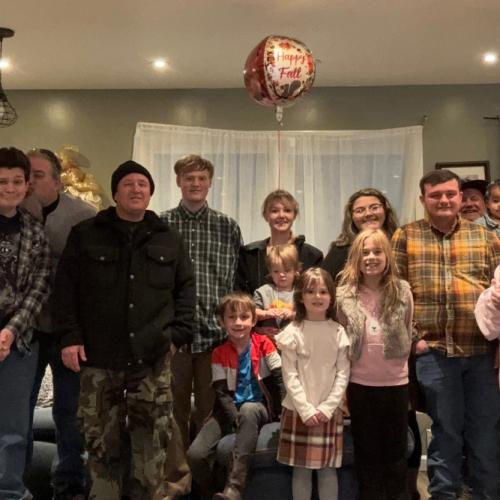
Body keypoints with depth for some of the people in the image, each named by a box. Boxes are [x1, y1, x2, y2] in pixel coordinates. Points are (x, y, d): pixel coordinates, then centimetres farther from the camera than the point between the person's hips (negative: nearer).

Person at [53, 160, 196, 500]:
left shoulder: (169, 240, 10)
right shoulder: (85, 235, 5)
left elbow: (186, 288, 12)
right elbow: (65, 287, 3)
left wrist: (179, 333, 1)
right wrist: (69, 336, -6)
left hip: (153, 357, 1)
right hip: (99, 356, -1)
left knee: (152, 441, 5)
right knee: (102, 440, 5)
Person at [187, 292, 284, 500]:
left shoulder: (263, 344, -3)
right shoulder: (219, 353, -1)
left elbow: (280, 379, -5)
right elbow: (221, 392, -7)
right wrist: (238, 421, -21)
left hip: (259, 406, -2)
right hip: (230, 409, 2)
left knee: (248, 410, -40)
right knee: (195, 453, -21)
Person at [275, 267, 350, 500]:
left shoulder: (338, 332, 0)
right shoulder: (293, 332, -5)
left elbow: (343, 374, -2)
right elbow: (289, 375, -7)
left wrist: (327, 408, -10)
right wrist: (305, 409, -13)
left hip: (329, 411, 1)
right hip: (298, 410, -1)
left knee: (328, 468, 9)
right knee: (301, 469, 7)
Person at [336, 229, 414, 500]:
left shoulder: (402, 291, -4)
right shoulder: (344, 294, -5)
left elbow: (408, 333, 5)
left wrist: (396, 361, 6)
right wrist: (352, 364, 4)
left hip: (396, 381, 0)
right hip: (359, 382, 0)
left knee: (396, 447, 13)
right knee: (366, 449, 13)